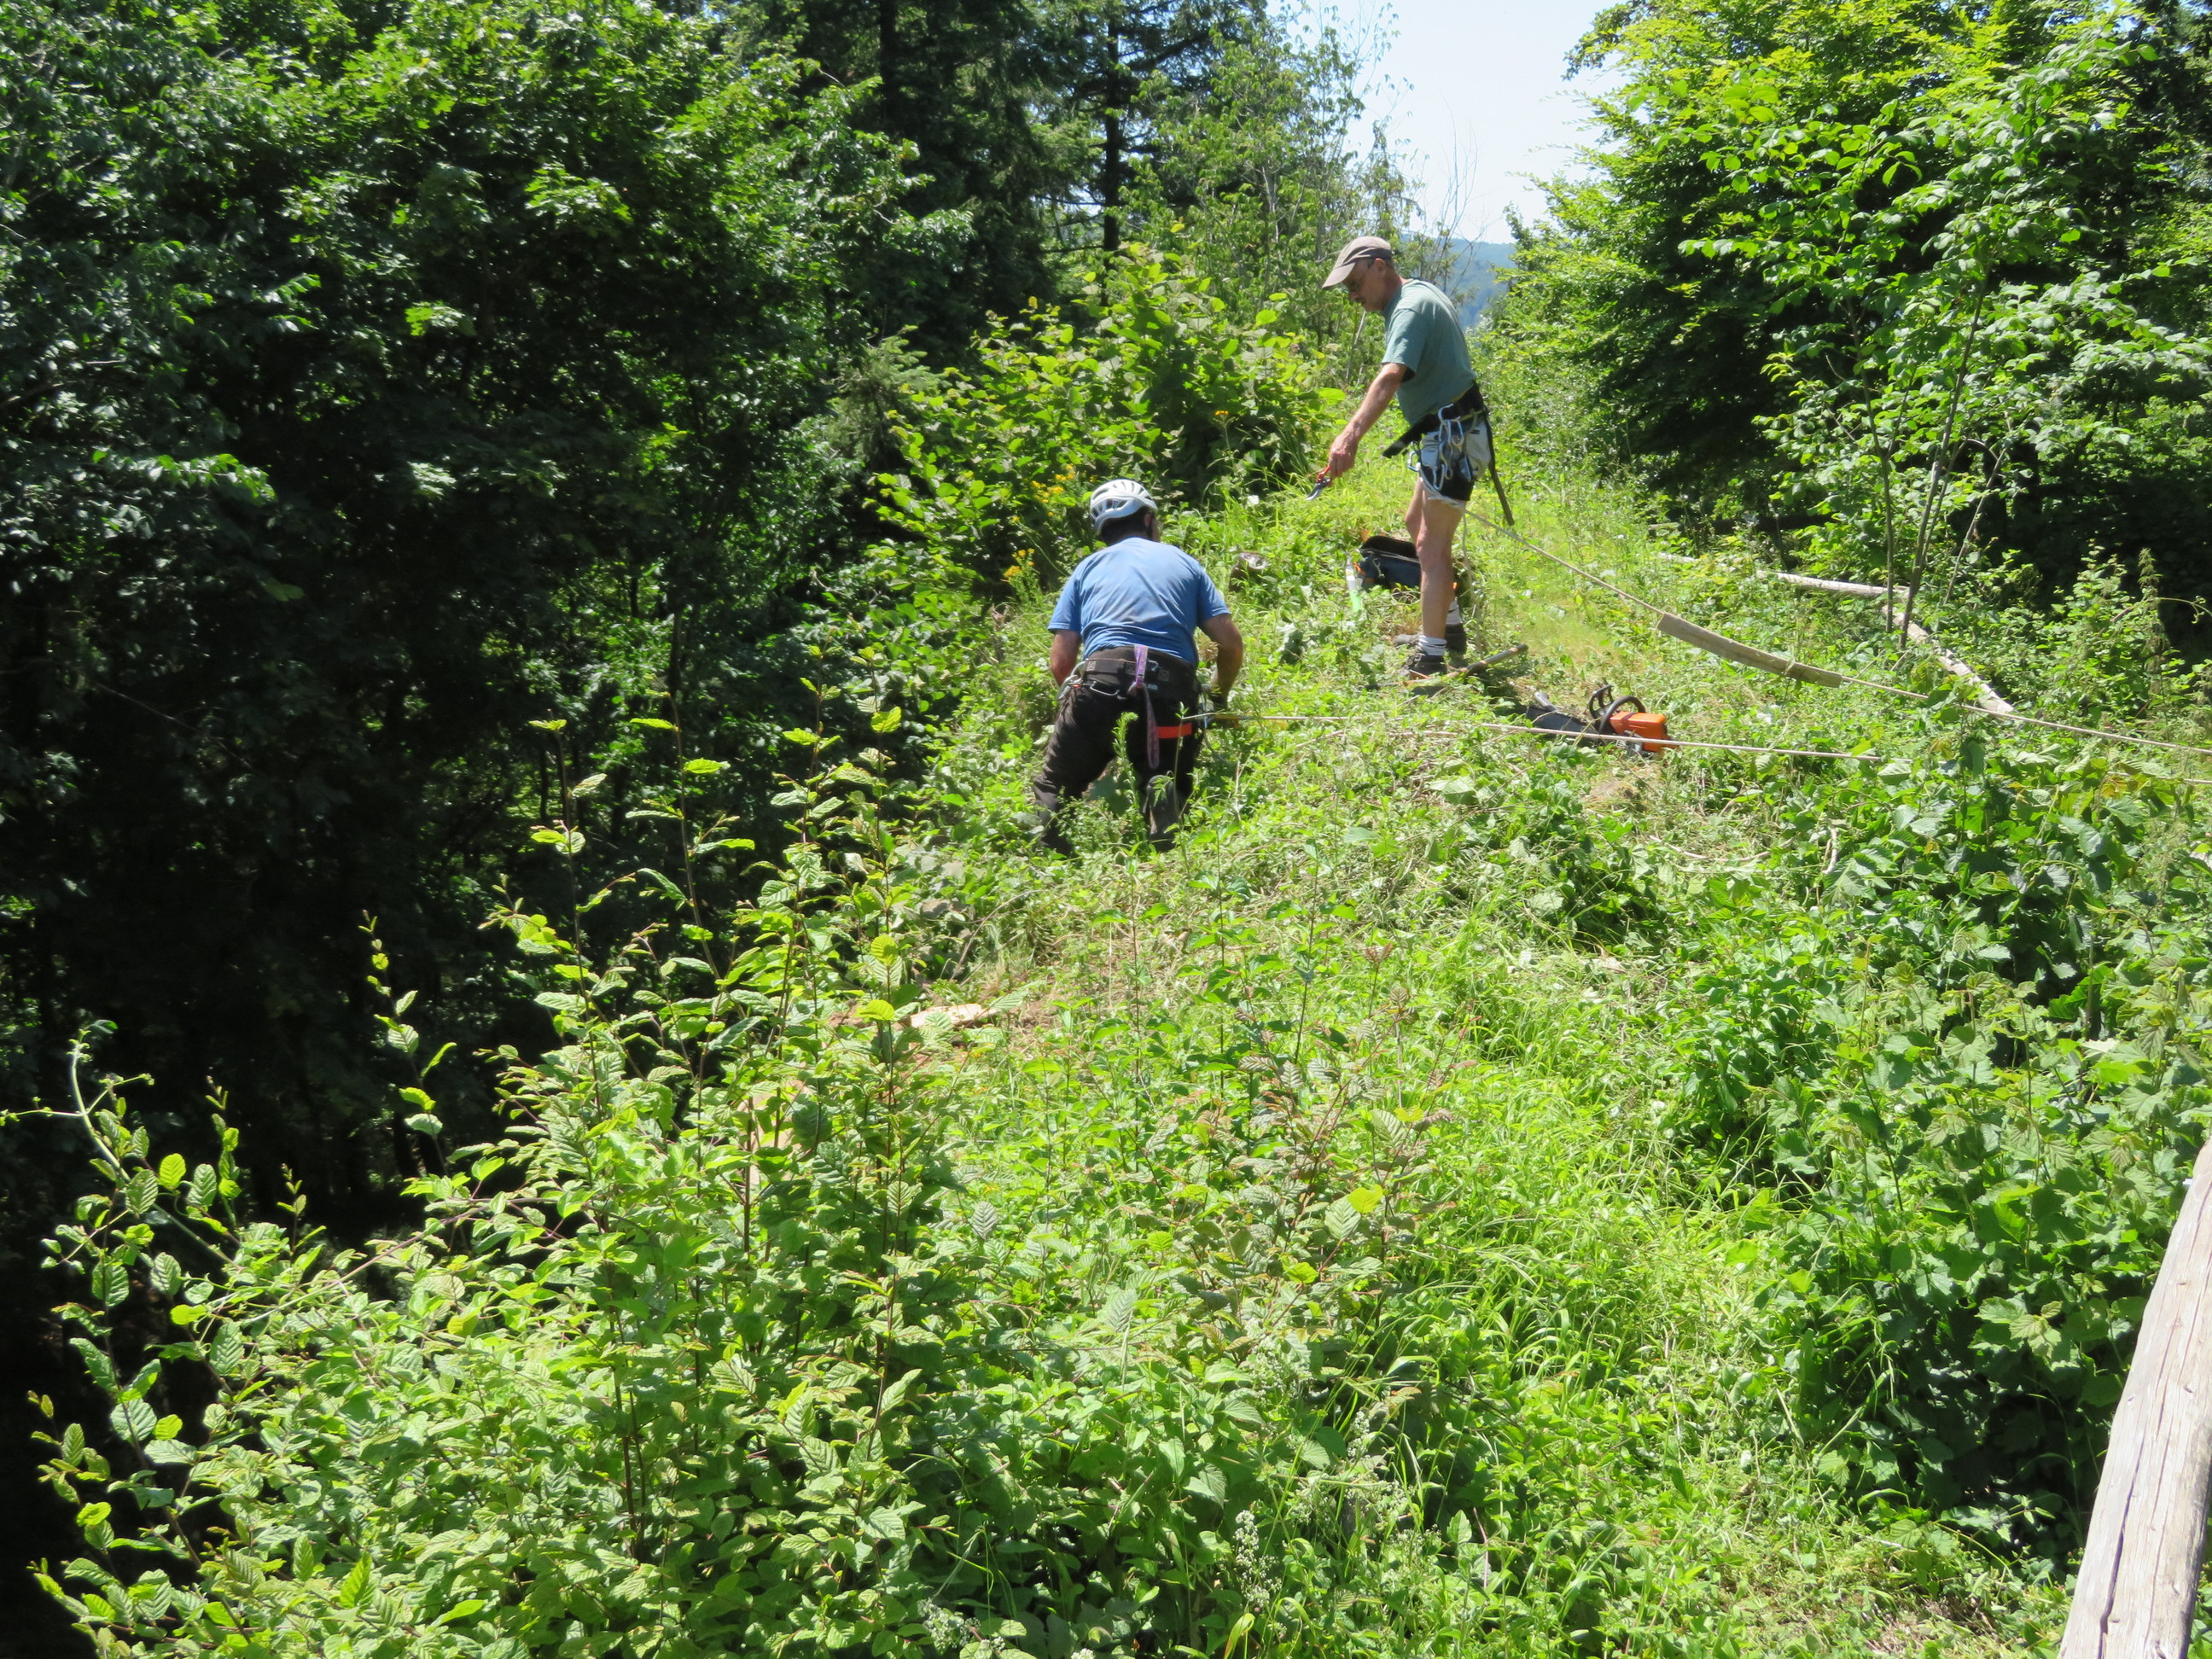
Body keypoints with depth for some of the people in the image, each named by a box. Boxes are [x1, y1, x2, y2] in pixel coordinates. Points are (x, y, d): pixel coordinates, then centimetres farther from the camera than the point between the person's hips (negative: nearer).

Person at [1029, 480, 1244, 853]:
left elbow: (1061, 662, 11)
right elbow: (1231, 644, 14)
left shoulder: (1088, 567, 22)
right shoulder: (1184, 563, 24)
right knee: (1171, 790, 17)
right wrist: (1219, 697, 31)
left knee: (1052, 790, 10)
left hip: (1102, 681, -1)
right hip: (1172, 689, 1)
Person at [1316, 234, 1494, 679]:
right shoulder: (1422, 295, 13)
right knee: (1417, 525, 22)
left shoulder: (1412, 307, -19)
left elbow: (1391, 376, -35)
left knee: (1431, 544, -12)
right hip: (1448, 432, 11)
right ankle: (1449, 626, 31)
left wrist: (1351, 435, -47)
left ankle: (1429, 658, -12)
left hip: (1452, 434, -11)